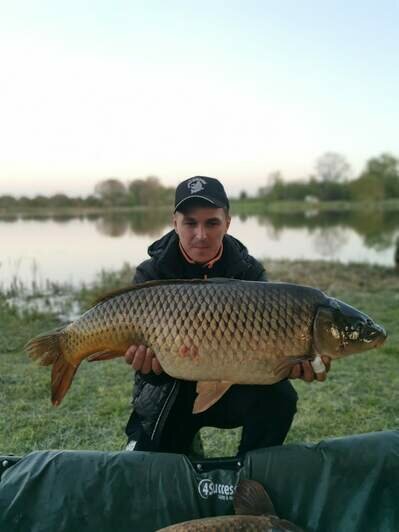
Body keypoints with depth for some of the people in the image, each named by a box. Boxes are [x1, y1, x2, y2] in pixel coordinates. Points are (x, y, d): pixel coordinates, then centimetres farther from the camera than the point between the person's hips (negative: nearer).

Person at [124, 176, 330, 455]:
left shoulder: (250, 272, -8)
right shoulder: (150, 275, -11)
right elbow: (145, 344, -20)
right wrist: (146, 361, -44)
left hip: (231, 389, 1)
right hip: (169, 398, 0)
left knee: (279, 395, -26)